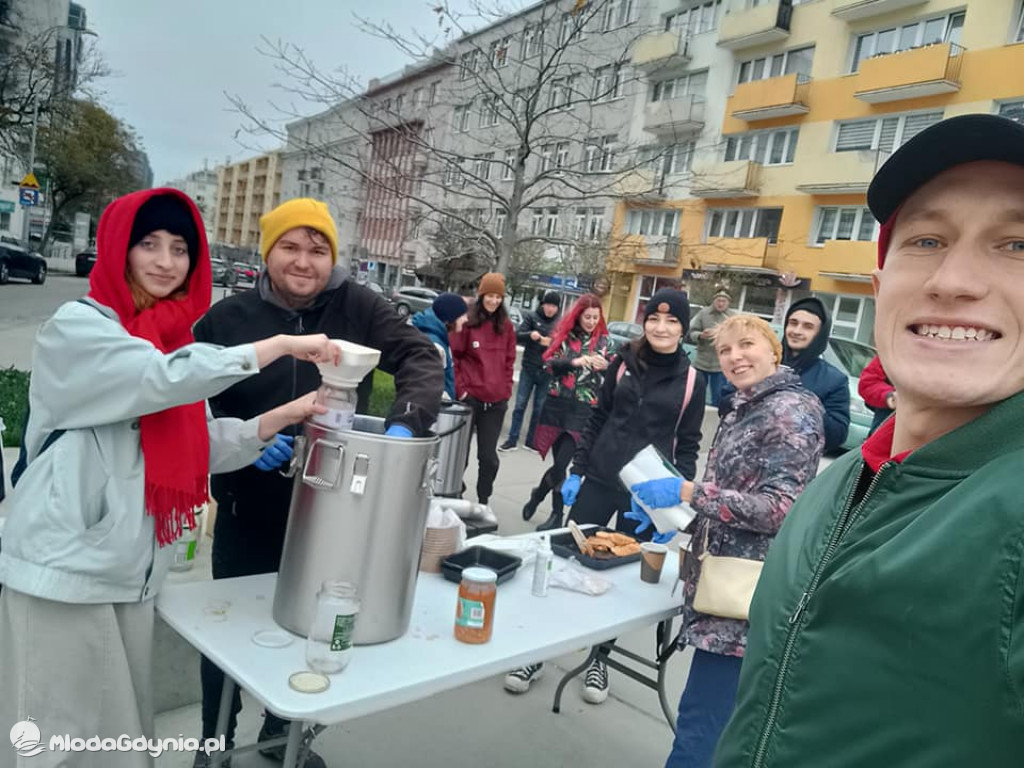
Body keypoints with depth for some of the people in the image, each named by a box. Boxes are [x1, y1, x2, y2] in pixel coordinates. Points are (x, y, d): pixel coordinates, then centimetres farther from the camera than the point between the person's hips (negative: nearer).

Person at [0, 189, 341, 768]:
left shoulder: (172, 340, 11)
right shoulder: (78, 327, -9)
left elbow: (200, 445, 9)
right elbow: (168, 379, -26)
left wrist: (289, 414, -3)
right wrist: (283, 344, -21)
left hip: (133, 572, 6)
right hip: (65, 569, -6)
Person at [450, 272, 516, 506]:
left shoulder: (506, 326, 7)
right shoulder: (468, 322, -3)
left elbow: (509, 361, 12)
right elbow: (454, 356, -2)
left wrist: (506, 391, 5)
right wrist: (460, 388, -8)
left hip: (496, 401, 2)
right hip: (469, 397, -2)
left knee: (489, 456, 5)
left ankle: (483, 501, 19)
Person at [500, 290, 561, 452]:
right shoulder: (532, 317, -1)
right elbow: (517, 336, -7)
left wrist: (553, 343, -21)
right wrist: (530, 335, -28)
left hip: (547, 372, 1)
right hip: (529, 369, -1)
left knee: (539, 409, 10)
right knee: (520, 405, 4)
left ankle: (531, 441, 20)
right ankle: (512, 440, 11)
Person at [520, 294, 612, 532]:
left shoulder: (603, 341, 6)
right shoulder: (564, 335, 5)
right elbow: (548, 364, -4)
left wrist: (605, 367, -14)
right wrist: (574, 362, -19)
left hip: (584, 409, -1)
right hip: (557, 403, 1)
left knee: (562, 462, -8)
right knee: (558, 461, 9)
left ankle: (538, 494, 19)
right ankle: (557, 514, 25)